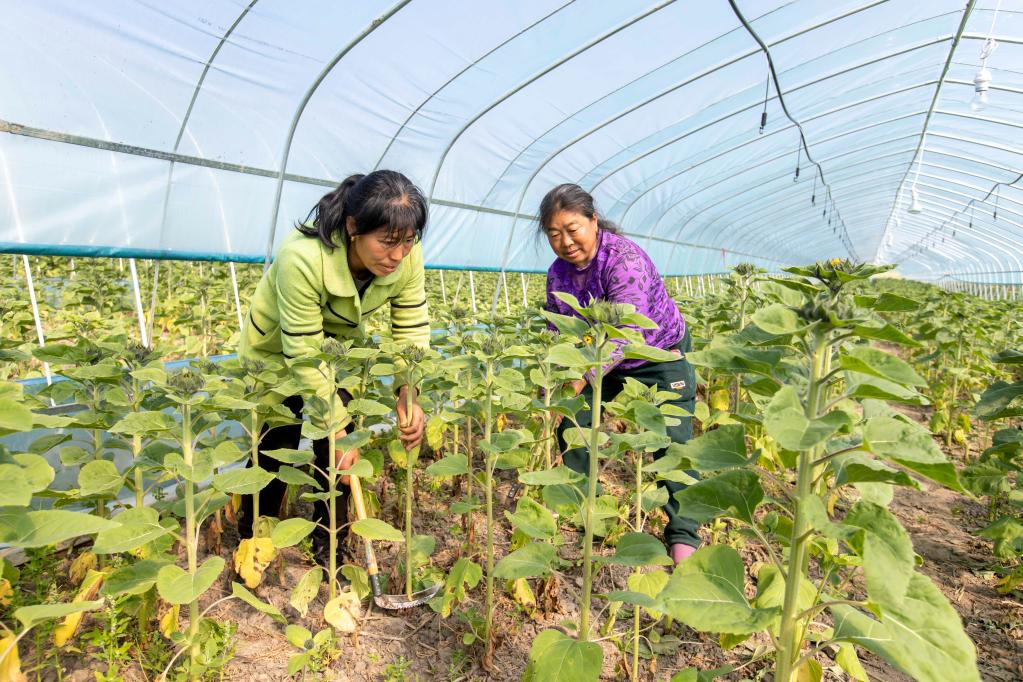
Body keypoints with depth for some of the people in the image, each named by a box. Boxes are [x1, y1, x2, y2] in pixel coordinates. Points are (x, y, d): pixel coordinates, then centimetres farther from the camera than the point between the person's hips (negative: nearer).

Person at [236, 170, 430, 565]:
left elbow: (413, 330, -19)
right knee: (275, 449, 6)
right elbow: (303, 357, -33)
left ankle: (328, 544, 25)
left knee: (337, 450, 2)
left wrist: (409, 395, -34)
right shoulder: (303, 258, -39)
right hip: (277, 353, -3)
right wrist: (339, 430, -30)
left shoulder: (406, 255, -26)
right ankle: (252, 541, 33)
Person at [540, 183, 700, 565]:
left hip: (660, 355, -6)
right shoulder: (558, 272, -8)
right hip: (603, 363, 7)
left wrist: (579, 379, -52)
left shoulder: (625, 259, -31)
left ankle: (683, 536, 5)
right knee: (572, 427, 3)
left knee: (672, 441, -9)